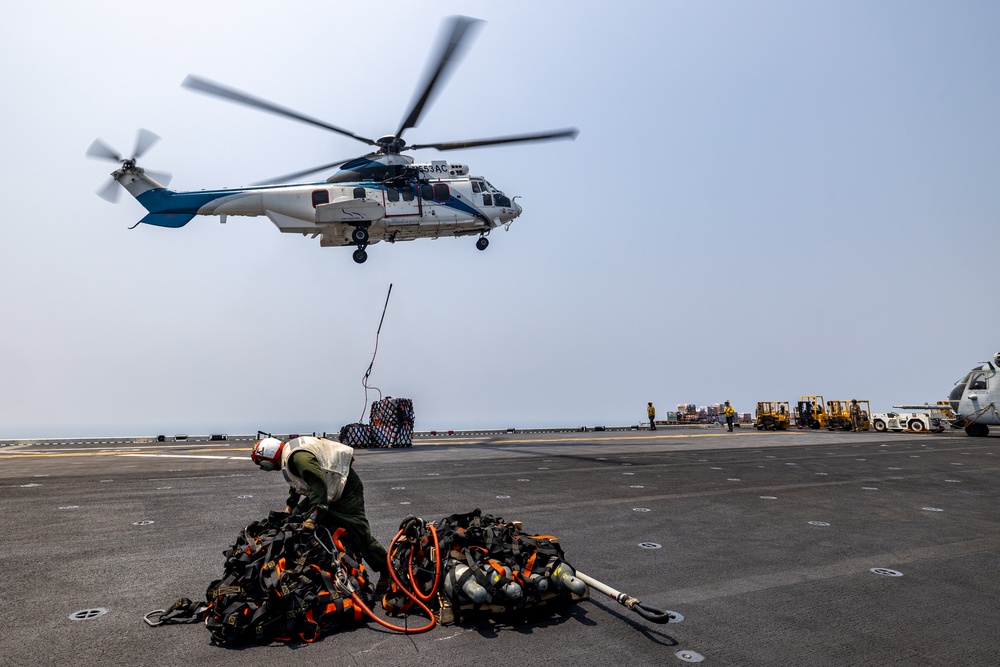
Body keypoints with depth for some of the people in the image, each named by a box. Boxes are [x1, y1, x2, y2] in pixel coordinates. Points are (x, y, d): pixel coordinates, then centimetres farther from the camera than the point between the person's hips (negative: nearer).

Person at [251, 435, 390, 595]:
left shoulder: (299, 457, -28)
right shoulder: (289, 455, 5)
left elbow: (319, 486, -34)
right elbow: (297, 484, 19)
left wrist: (312, 517, -34)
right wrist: (289, 507, 13)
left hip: (346, 489, -10)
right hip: (329, 489, 11)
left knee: (360, 534, -10)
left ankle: (387, 573, 4)